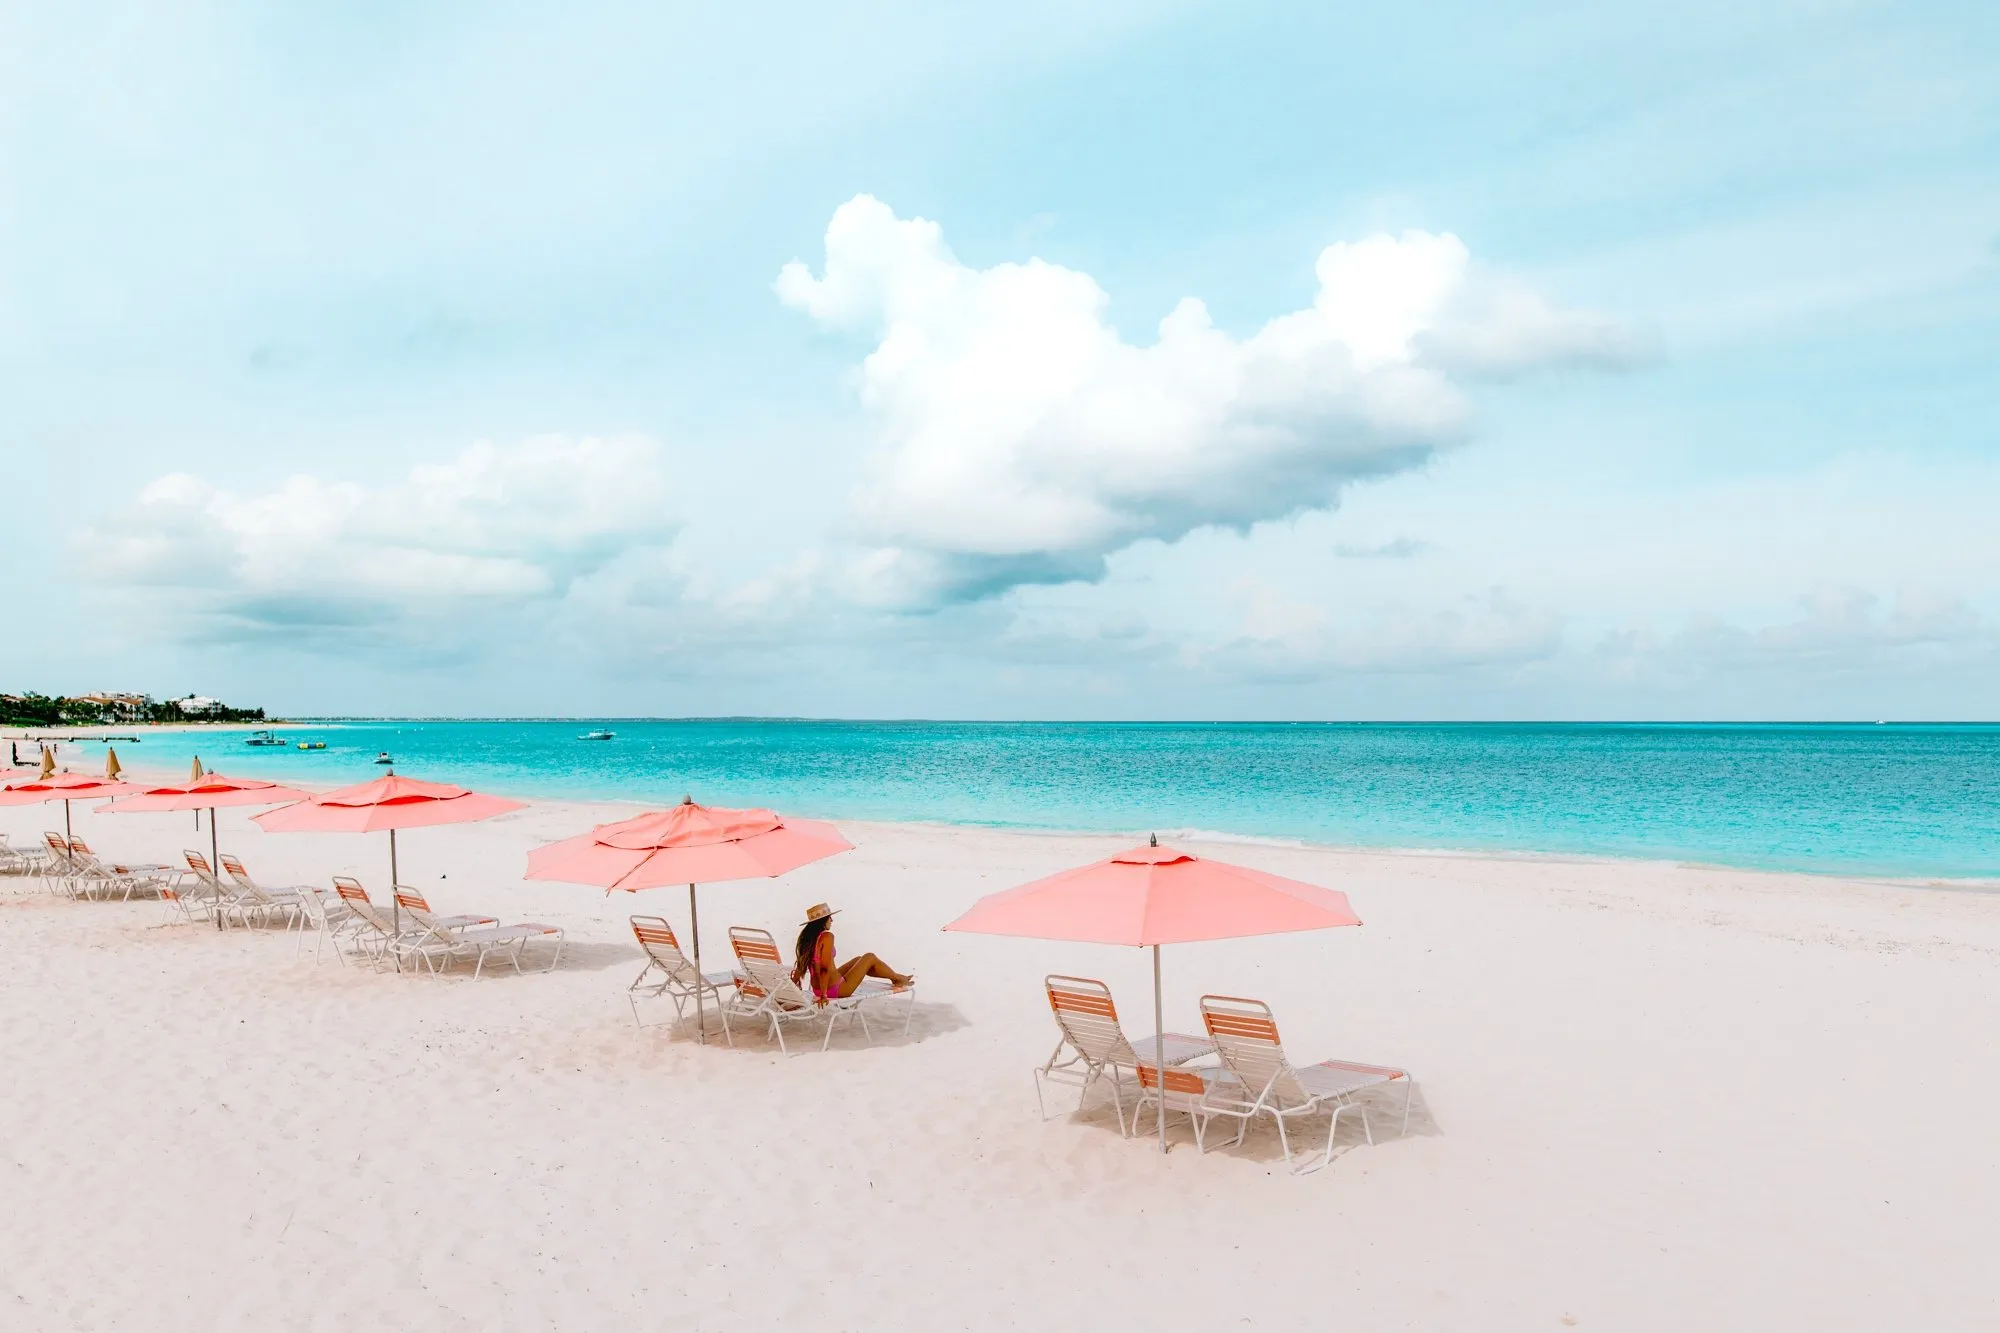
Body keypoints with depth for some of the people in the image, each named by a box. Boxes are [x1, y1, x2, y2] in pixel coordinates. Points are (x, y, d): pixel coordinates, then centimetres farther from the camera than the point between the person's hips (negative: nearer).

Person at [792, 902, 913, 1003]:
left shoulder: (806, 936, 3)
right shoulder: (827, 936, -21)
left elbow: (800, 966, 5)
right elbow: (825, 967, -25)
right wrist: (824, 995, -23)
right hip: (836, 989, -8)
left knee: (858, 959, 28)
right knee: (869, 958, 10)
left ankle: (895, 977, 42)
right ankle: (898, 979, 32)